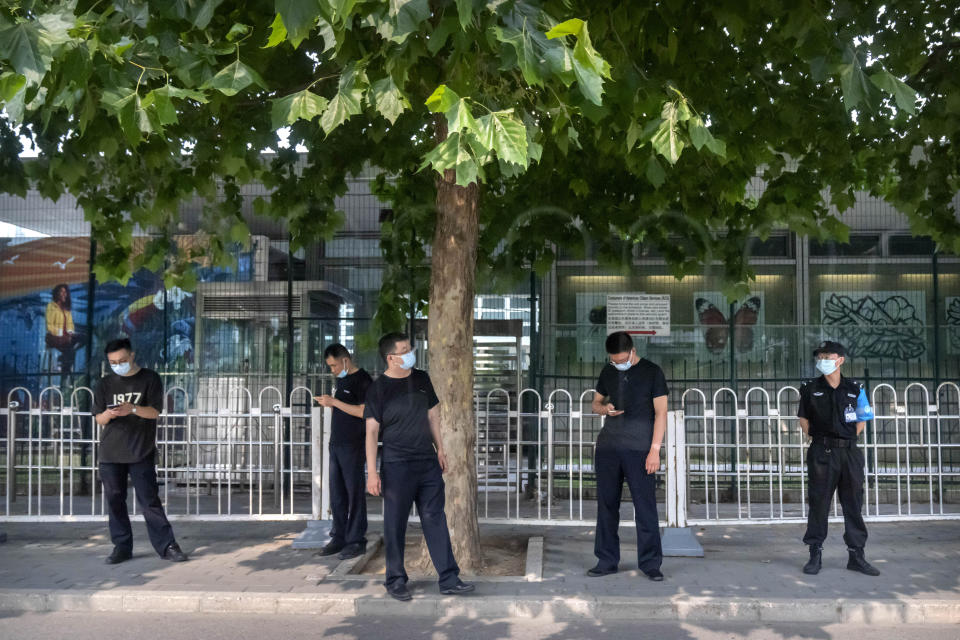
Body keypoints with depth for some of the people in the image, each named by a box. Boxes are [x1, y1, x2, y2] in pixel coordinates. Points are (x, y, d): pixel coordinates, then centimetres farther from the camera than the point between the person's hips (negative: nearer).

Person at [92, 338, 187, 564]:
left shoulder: (149, 379, 1)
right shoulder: (106, 384, 10)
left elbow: (155, 412, -6)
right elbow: (98, 418, 8)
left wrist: (133, 409, -25)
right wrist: (107, 415, -16)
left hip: (141, 452, -3)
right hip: (111, 452, 4)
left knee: (149, 500, -5)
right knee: (114, 501, 6)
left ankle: (167, 545, 0)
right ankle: (122, 547, 16)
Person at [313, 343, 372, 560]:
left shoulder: (362, 380, -11)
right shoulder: (341, 380, 16)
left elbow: (363, 411, -20)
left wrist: (334, 402, -19)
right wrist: (328, 403, 4)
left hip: (353, 444, -9)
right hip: (336, 443, 9)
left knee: (354, 492, -2)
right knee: (336, 493, 11)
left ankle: (356, 540, 5)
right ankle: (340, 536, 20)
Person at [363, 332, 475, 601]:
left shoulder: (421, 379, 8)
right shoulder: (378, 389, -8)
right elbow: (371, 431, -9)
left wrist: (440, 449, 15)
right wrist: (372, 472, -14)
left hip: (428, 463, 5)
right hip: (397, 466, -5)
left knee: (436, 520, 6)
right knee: (395, 525, 5)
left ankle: (449, 579, 11)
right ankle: (395, 580, 19)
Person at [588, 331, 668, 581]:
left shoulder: (652, 372, -3)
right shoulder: (608, 372, 10)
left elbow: (660, 412, -4)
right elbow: (595, 403, 19)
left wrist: (655, 449, -11)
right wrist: (604, 408, -5)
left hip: (640, 449, -4)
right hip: (608, 448, 4)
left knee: (646, 507, -3)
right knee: (606, 505, 7)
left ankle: (650, 563, 8)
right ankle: (607, 561, 16)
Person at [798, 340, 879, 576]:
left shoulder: (855, 389, 5)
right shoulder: (810, 389, 3)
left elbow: (862, 420, 11)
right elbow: (803, 418, 10)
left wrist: (847, 440, 3)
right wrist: (816, 439, 2)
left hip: (850, 452, 2)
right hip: (821, 453, -1)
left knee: (853, 504, 6)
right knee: (818, 503, 1)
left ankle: (857, 556, 15)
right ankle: (815, 554, 9)